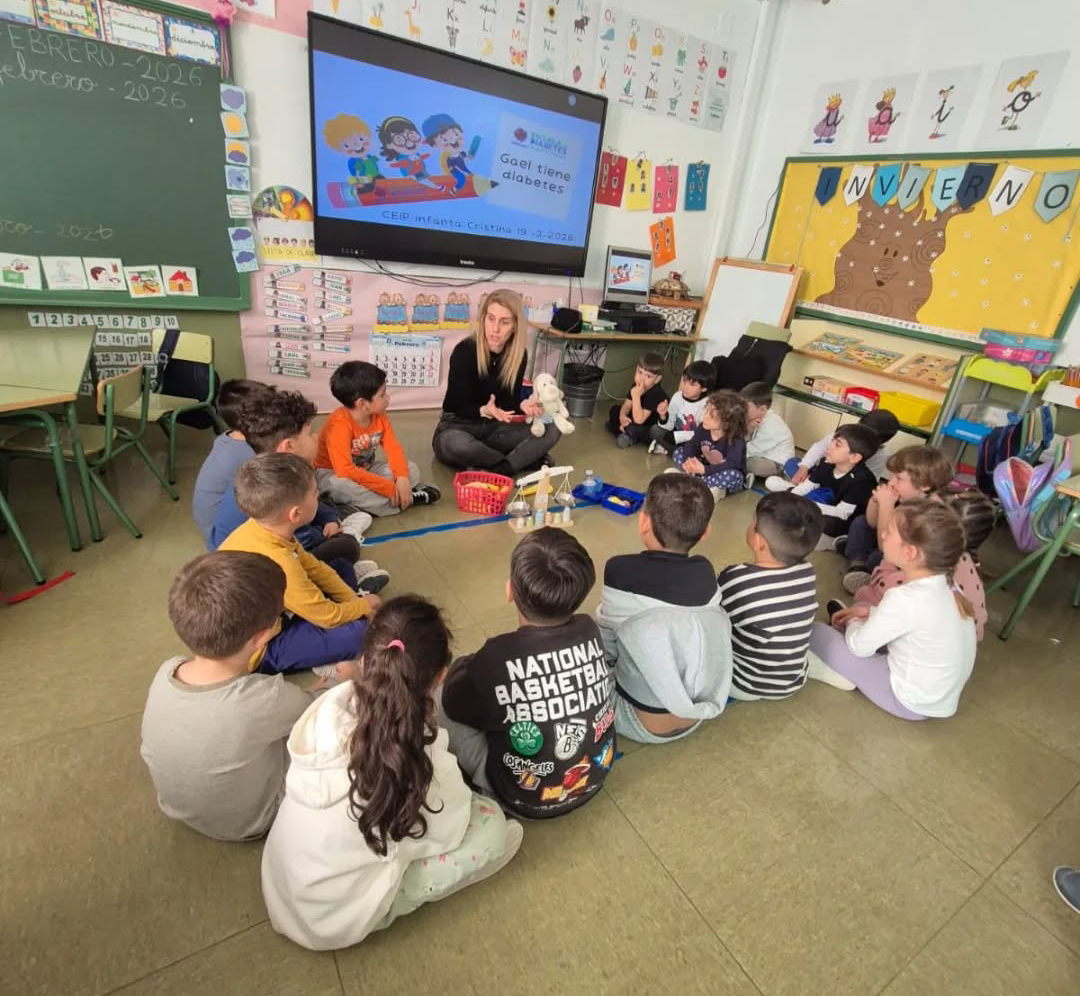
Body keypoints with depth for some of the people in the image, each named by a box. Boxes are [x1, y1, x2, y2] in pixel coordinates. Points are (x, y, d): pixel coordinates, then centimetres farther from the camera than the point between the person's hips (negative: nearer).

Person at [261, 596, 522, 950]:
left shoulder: (329, 704, -22)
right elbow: (449, 831, -14)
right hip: (340, 918, -5)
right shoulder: (424, 760, -33)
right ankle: (382, 903, 6)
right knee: (494, 827, -5)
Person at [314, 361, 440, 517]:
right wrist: (389, 488, -39)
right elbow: (345, 471, -40)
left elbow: (393, 448, -9)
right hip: (332, 474, -6)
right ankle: (402, 500, -28)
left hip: (365, 470, 6)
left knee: (412, 470, -9)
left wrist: (402, 478, -30)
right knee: (339, 484, -42)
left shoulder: (379, 416, -9)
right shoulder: (339, 424, -31)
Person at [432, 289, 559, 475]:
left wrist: (522, 405, -27)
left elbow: (509, 400, -3)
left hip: (494, 428, 4)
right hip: (459, 425, -4)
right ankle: (526, 458, -22)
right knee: (454, 444, -41)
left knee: (551, 430, -13)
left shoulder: (518, 354, -7)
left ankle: (502, 469, -28)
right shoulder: (465, 351, -20)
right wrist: (484, 410, -39)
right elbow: (461, 407, -17)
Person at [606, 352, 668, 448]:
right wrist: (622, 416, -25)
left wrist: (636, 396, -42)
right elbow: (627, 405, -2)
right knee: (615, 409, 11)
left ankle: (631, 438, -5)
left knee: (633, 428, -36)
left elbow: (639, 420, -37)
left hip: (655, 430, -8)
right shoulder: (636, 386, -6)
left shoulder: (656, 394, -33)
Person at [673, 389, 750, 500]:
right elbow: (691, 444, -12)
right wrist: (688, 461, -35)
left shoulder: (736, 440, -29)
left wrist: (704, 470, -53)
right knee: (679, 452, -8)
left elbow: (732, 464, -42)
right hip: (706, 468, 6)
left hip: (734, 480, -6)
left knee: (732, 475, -42)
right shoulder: (703, 428, -13)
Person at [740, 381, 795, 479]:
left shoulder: (770, 426, -27)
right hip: (764, 456, 9)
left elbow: (752, 449, -24)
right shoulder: (762, 418, 0)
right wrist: (749, 429, -23)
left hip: (777, 464, -9)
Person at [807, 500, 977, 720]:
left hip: (910, 700, -8)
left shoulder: (906, 597, -30)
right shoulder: (946, 586, -6)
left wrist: (853, 624, 4)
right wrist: (870, 612, 10)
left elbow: (859, 646, -17)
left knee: (815, 631, -9)